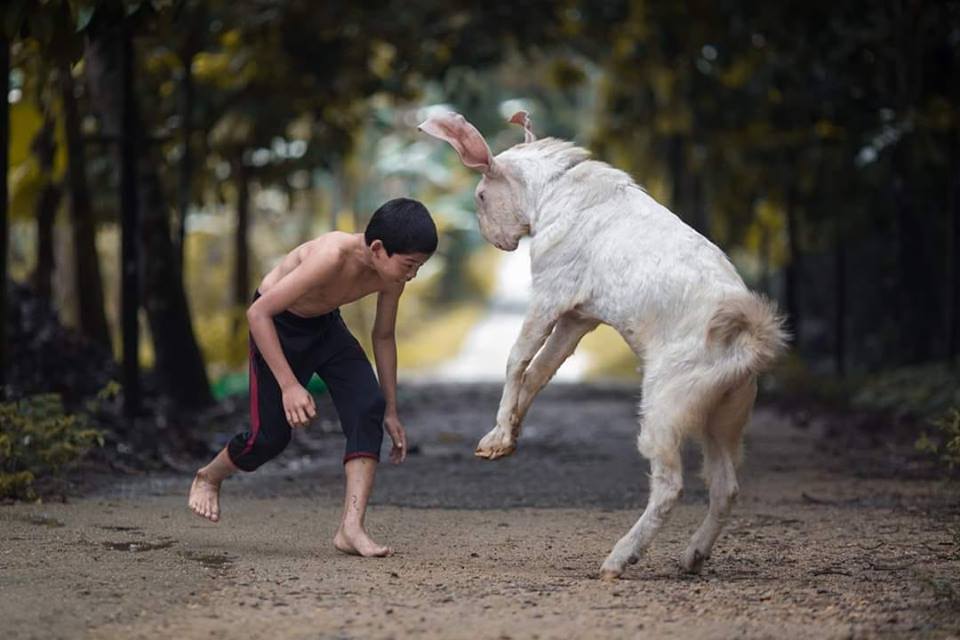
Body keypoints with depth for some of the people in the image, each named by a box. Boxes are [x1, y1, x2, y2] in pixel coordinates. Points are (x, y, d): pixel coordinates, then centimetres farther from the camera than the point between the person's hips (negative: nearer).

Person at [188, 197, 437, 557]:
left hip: (325, 325, 6)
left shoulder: (391, 275, -17)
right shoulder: (332, 257, -38)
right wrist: (289, 385, -35)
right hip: (276, 324, -6)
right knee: (271, 435, -5)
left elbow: (383, 336, 2)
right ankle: (208, 477, 29)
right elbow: (257, 313, -34)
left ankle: (351, 527, -18)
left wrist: (391, 412, 6)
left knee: (368, 408, -16)